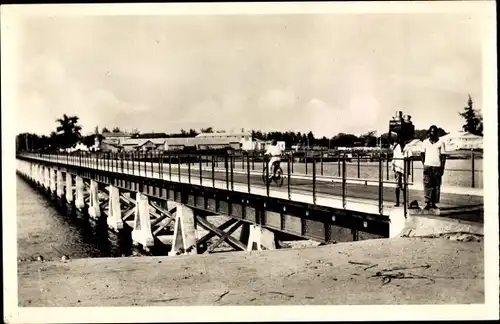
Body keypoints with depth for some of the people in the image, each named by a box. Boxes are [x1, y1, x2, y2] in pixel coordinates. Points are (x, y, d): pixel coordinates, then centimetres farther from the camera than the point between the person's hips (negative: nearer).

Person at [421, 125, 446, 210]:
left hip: (437, 166, 0)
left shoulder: (441, 143, 4)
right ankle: (427, 203, -7)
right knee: (427, 185, -7)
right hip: (427, 166, 0)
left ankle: (434, 203, 7)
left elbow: (443, 155, 4)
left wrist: (442, 167, -3)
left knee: (436, 185, 1)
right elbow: (422, 154, 15)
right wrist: (424, 164, 3)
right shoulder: (425, 142, 9)